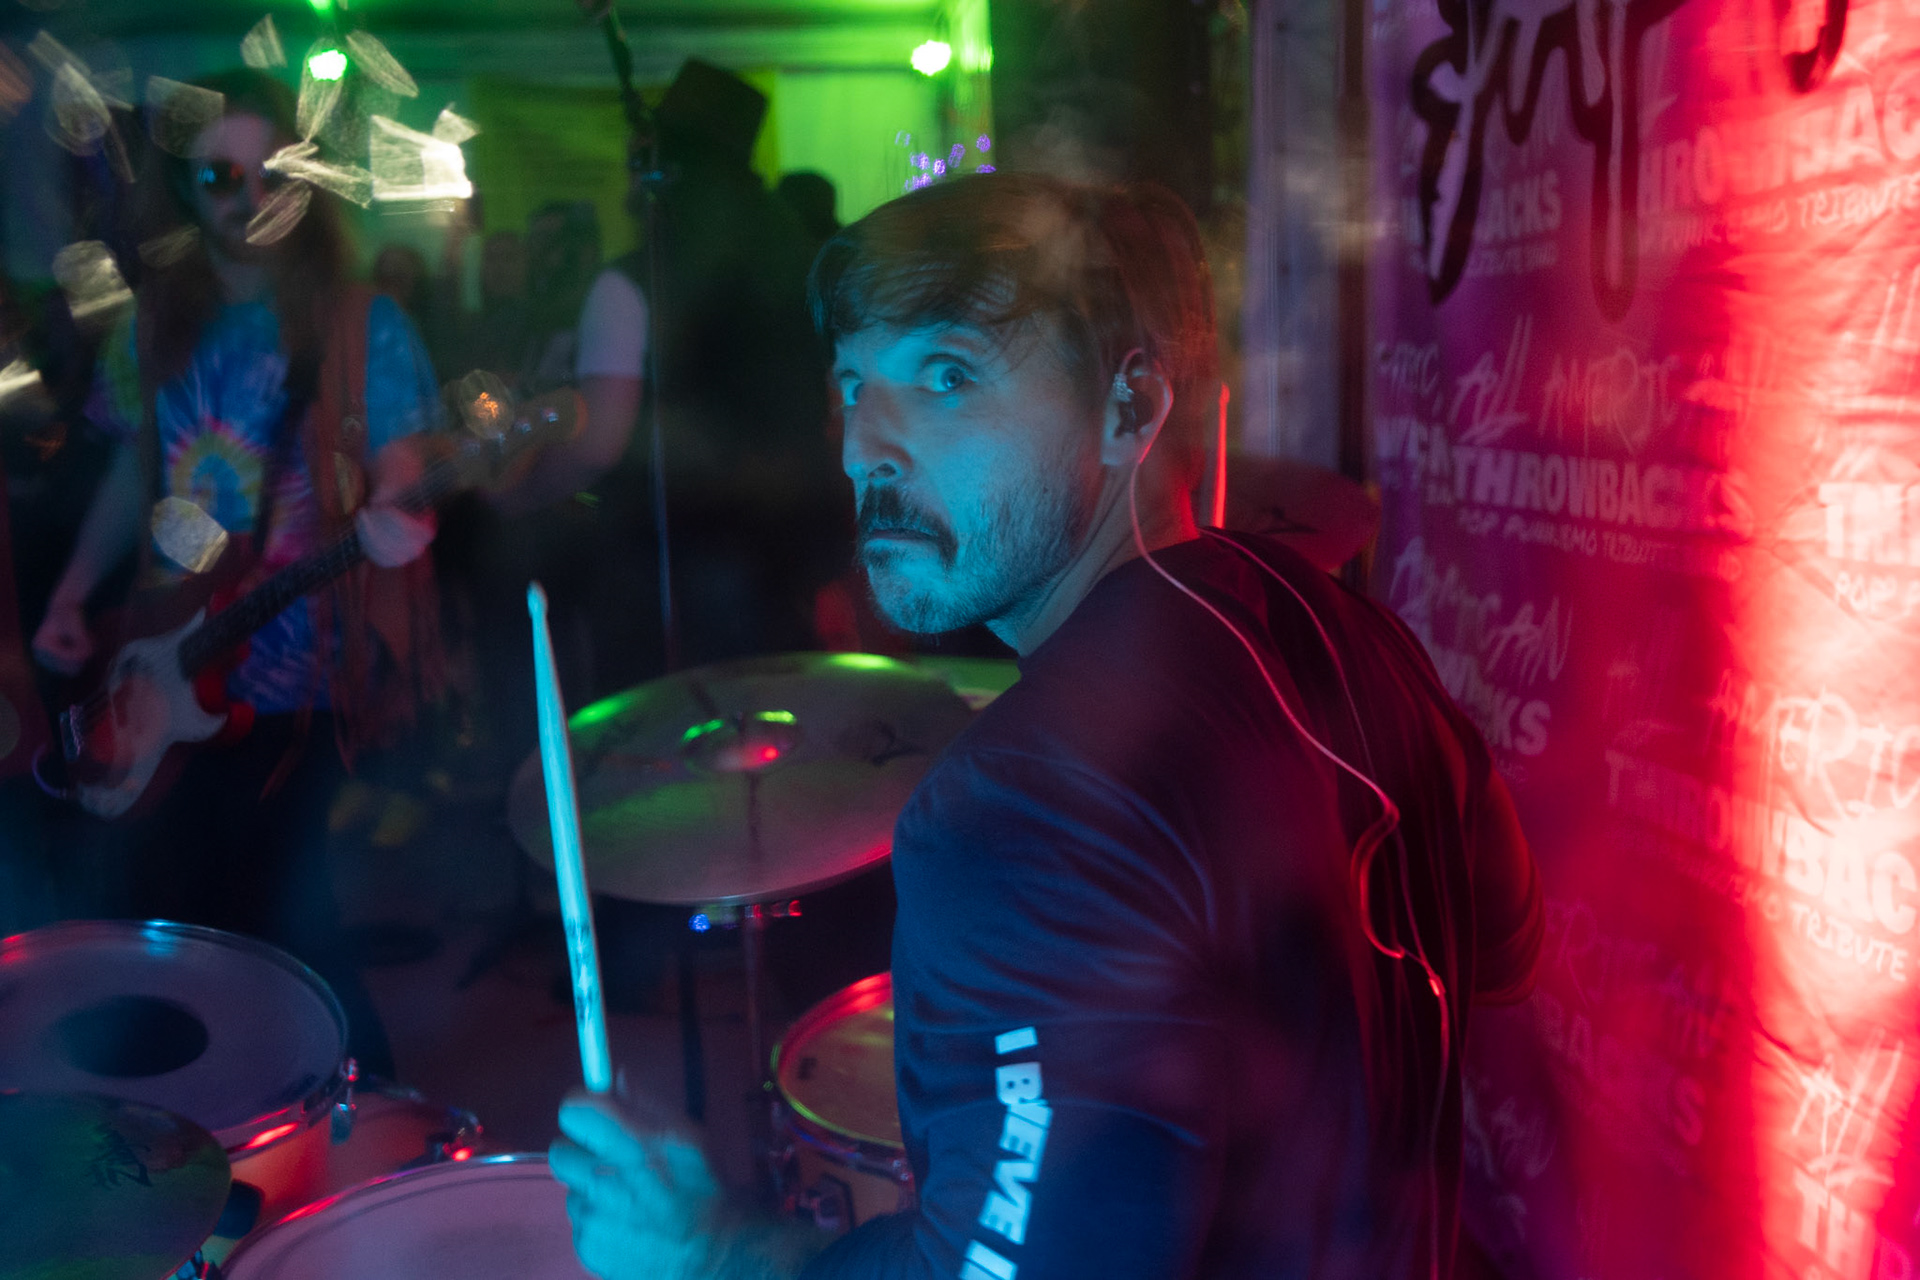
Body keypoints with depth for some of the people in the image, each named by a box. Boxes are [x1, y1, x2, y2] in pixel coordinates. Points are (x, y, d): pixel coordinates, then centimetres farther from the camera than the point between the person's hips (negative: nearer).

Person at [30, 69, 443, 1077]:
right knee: (163, 913, 12)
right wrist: (70, 597, 9)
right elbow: (133, 471, 17)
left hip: (298, 674, -5)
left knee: (279, 918, -3)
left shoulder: (359, 325, -6)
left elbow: (396, 474, -10)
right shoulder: (156, 321, 8)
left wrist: (390, 519, -33)